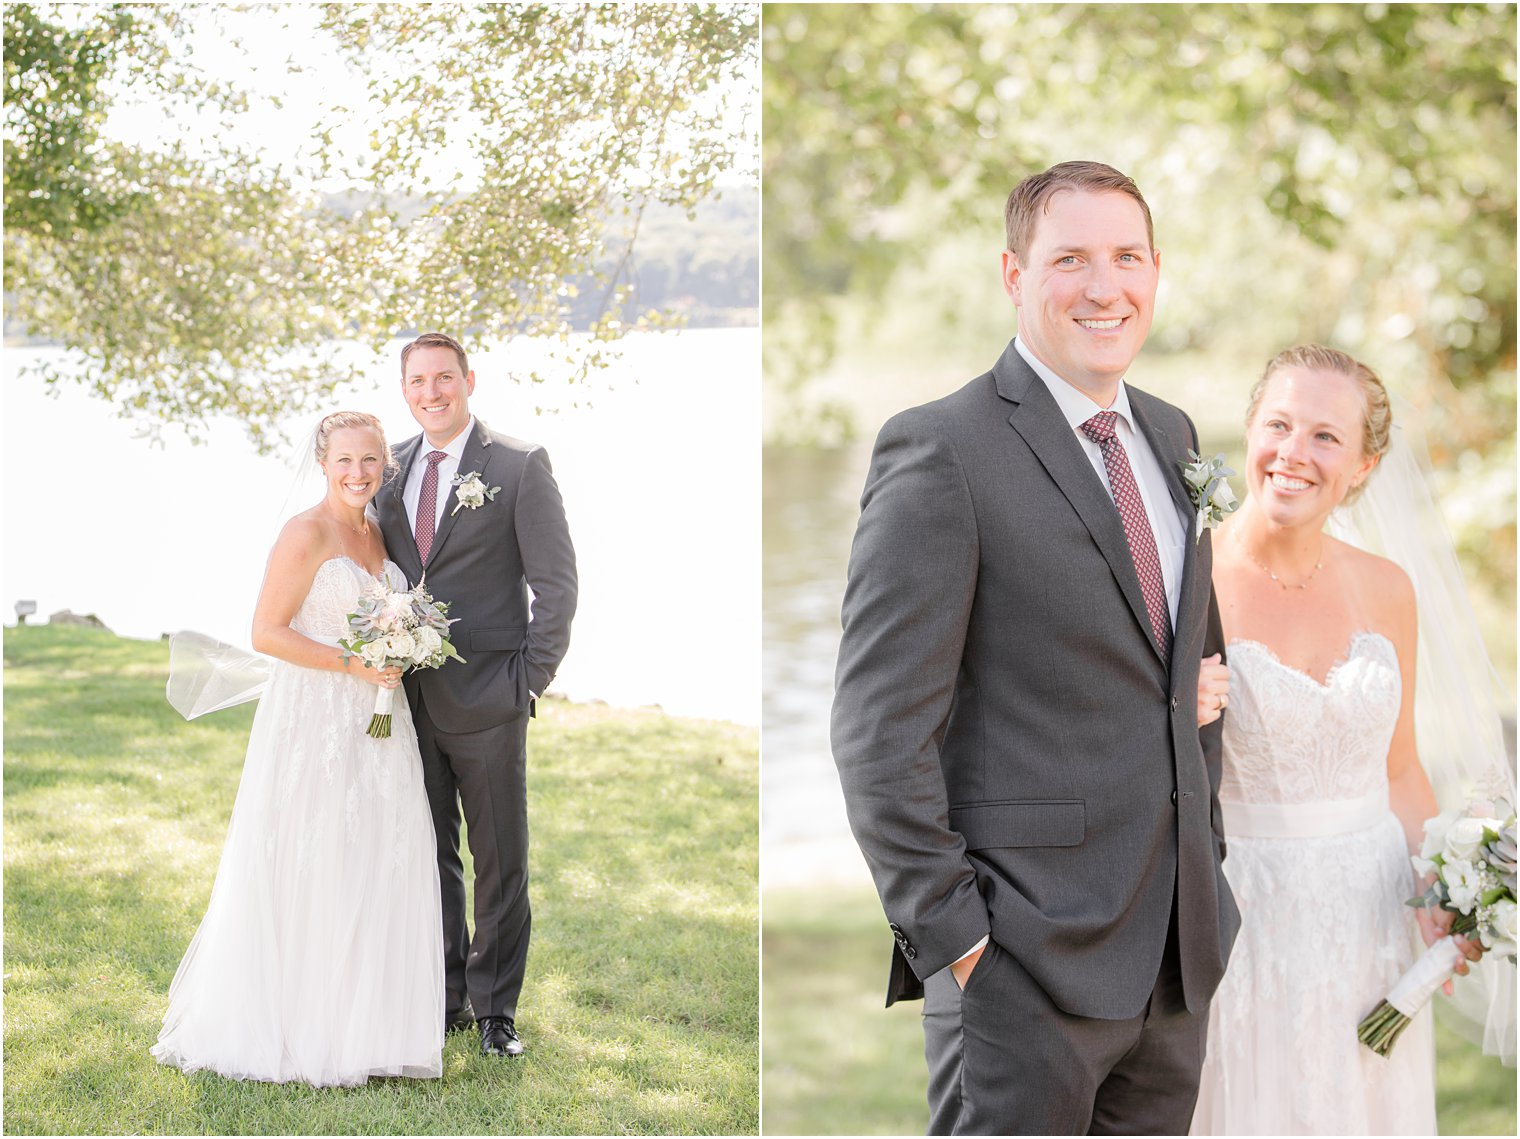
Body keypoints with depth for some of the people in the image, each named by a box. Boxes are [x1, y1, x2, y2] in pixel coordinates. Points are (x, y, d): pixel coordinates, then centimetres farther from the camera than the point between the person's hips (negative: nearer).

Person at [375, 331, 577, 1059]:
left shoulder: (519, 465, -4)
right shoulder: (391, 469, 10)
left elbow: (555, 582, -5)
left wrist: (532, 678, -9)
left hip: (485, 701, -4)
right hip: (407, 699, 4)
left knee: (499, 861, 4)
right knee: (427, 856, 11)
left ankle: (496, 1009, 15)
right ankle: (445, 997, 22)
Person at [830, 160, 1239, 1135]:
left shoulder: (1171, 436, 12)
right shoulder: (940, 451, -12)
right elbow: (880, 728, -15)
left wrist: (1207, 855, 15)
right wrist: (949, 936, -16)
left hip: (1180, 943, 7)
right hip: (1025, 960, -7)